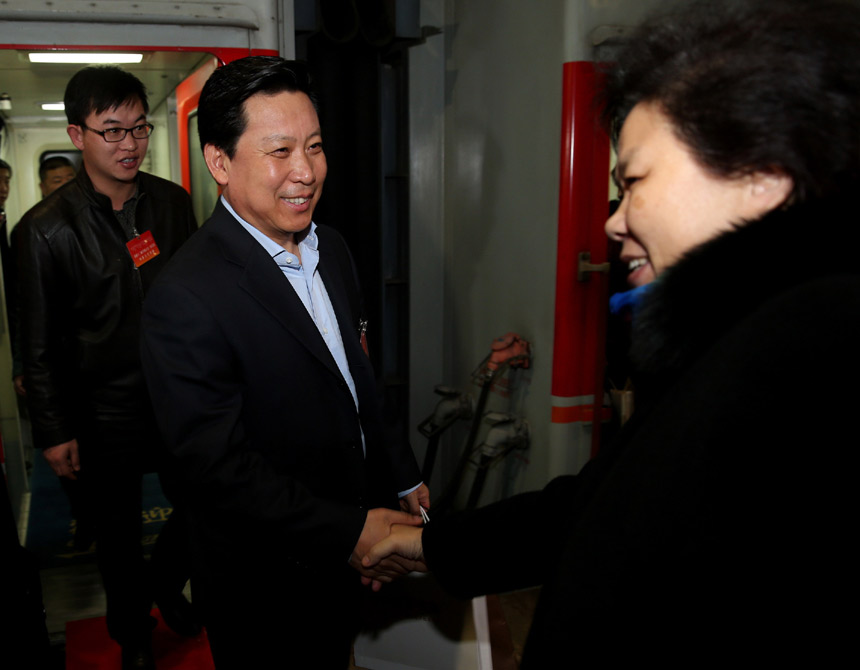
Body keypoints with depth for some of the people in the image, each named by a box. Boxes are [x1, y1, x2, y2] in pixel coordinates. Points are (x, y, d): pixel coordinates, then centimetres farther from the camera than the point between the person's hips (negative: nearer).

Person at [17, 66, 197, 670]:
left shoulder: (172, 201, -1)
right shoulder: (48, 228, -12)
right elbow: (40, 342, -6)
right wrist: (54, 432, -5)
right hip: (105, 411, -3)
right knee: (120, 532, 15)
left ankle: (165, 584, 47)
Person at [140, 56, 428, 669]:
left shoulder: (331, 249, 0)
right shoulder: (187, 298, -27)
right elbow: (219, 468, -26)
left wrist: (402, 476, 12)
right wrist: (350, 531, -24)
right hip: (267, 589, -7)